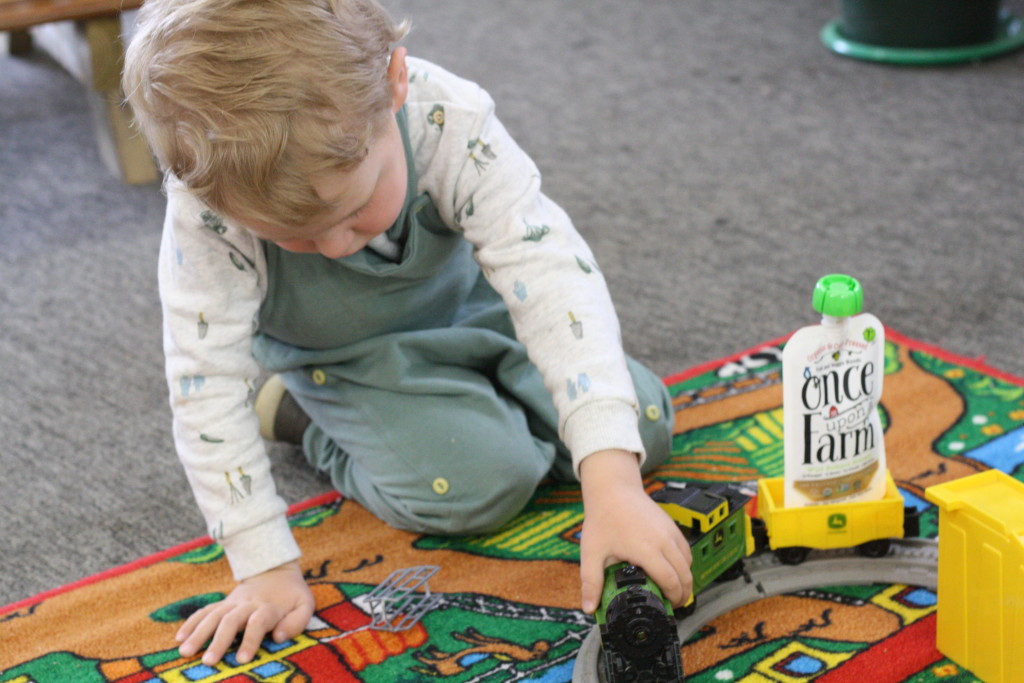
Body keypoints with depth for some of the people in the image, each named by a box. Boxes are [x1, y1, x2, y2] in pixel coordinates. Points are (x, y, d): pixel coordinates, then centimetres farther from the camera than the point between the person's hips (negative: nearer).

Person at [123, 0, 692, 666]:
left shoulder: (450, 120, -37)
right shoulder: (211, 197, -37)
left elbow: (549, 273, -42)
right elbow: (209, 379, -31)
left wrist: (612, 485, -51)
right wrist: (265, 568, -31)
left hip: (467, 307, 2)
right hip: (346, 360, -2)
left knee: (642, 423, -7)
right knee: (479, 484, -26)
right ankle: (304, 418, 3)